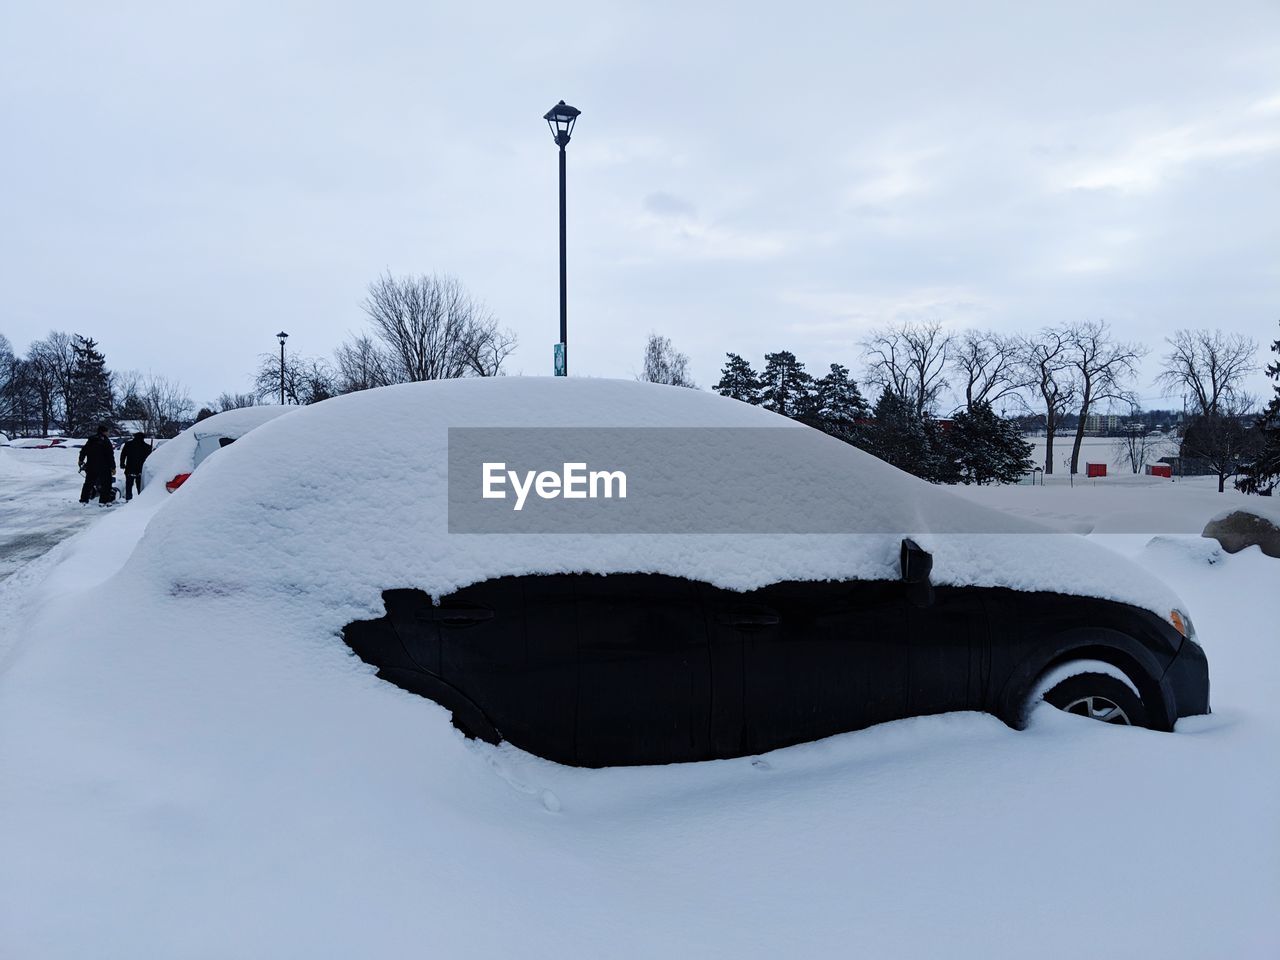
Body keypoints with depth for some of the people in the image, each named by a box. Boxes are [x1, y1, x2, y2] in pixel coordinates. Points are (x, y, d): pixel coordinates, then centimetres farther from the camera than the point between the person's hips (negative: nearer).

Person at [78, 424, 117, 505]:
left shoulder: (90, 440, 9)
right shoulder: (106, 441, -8)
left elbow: (83, 451, 16)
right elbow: (110, 455, -11)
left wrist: (81, 460, 31)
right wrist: (113, 467, -9)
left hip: (90, 466, 6)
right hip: (103, 467, -6)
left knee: (88, 483, 16)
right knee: (106, 484, 1)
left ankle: (83, 500, 17)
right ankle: (104, 501, -4)